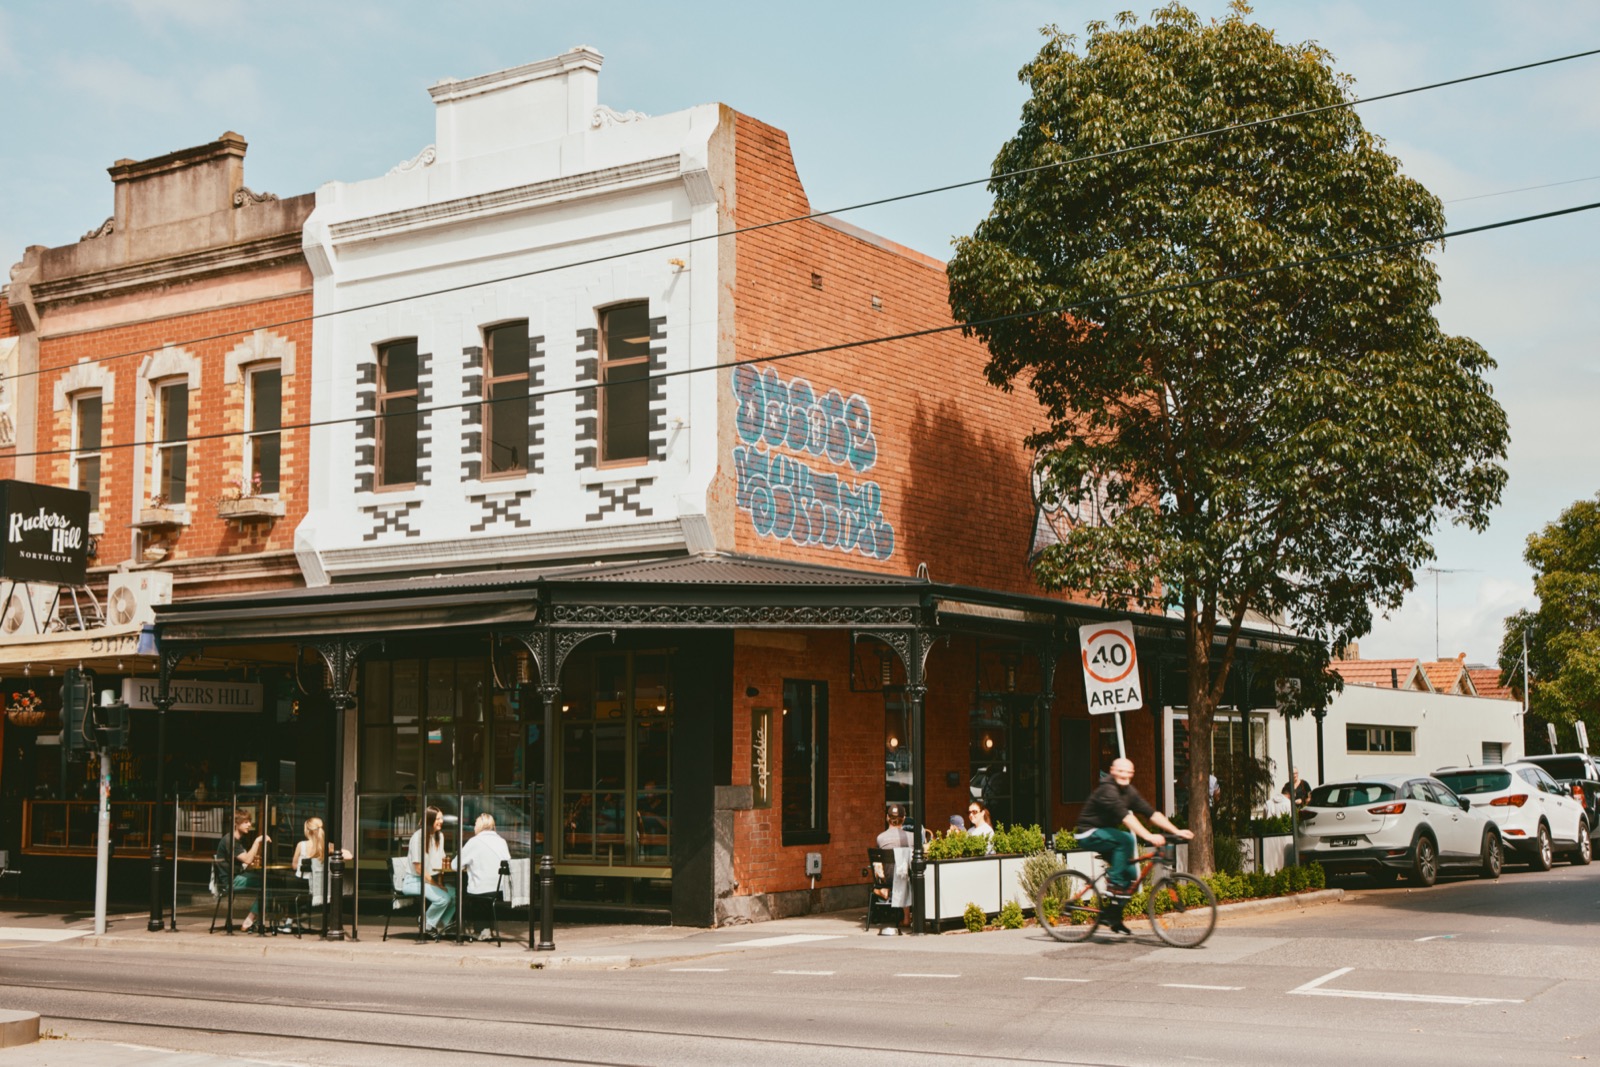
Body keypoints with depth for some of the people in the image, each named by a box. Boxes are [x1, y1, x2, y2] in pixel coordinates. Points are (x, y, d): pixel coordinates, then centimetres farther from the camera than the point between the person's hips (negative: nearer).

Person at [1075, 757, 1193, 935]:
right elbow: (1126, 817, -36)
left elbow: (1152, 813, -1)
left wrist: (1177, 831, -11)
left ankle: (1113, 916, 8)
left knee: (1131, 873, -1)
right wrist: (1149, 836, -45)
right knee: (1126, 839, -31)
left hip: (1105, 833, 9)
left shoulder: (1129, 792, 4)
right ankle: (1115, 881, -22)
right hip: (1089, 834, -9)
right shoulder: (1107, 790, -23)